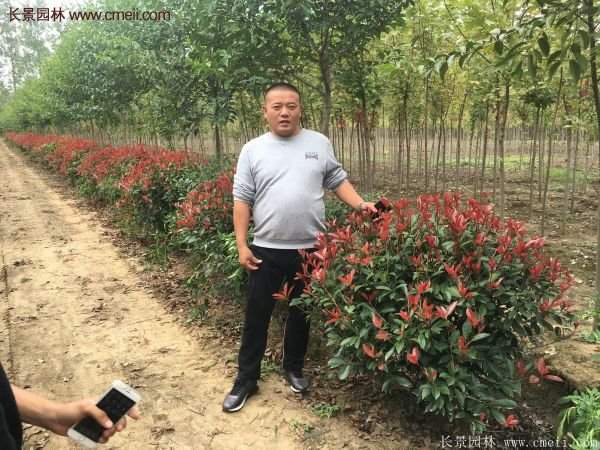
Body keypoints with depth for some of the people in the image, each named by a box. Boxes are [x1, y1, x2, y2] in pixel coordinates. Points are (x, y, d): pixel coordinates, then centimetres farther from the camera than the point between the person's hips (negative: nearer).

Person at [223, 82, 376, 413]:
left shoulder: (319, 144, 3)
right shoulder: (252, 150, 0)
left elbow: (338, 180, 10)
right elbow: (242, 200, -1)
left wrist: (360, 205, -6)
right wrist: (242, 245, -6)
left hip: (310, 248, 1)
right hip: (267, 250, -1)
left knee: (301, 314, 16)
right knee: (257, 316, 7)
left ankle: (294, 368, 35)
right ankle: (246, 379, 22)